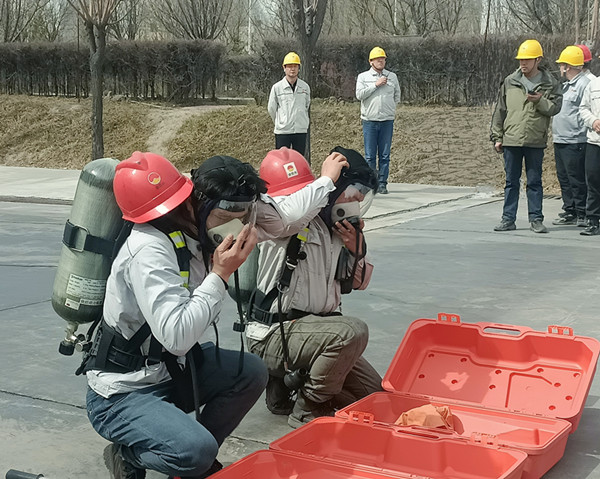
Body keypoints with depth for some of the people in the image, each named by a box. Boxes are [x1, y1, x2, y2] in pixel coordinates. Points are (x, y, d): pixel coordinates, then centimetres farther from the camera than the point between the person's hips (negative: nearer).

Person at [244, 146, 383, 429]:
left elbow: (359, 282, 17)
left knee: (374, 394, 6)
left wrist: (356, 250, -5)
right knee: (352, 331, -32)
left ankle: (288, 380, 18)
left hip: (314, 325, 9)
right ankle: (308, 410, -12)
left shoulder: (344, 230, 9)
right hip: (272, 335, -8)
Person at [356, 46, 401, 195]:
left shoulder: (392, 76, 13)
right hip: (369, 121, -2)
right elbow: (359, 94, -8)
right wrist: (376, 85, -10)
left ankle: (382, 184, 5)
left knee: (385, 155, 1)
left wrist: (390, 107, 13)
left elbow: (397, 95, 24)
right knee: (370, 156, -1)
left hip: (387, 121, 2)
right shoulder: (363, 77, 6)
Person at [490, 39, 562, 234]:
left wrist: (540, 101, -21)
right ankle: (508, 219, 12)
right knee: (511, 181, 7)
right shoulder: (510, 82, 7)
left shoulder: (549, 83, 2)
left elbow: (555, 107, -3)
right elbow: (500, 110, 10)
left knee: (535, 181, 5)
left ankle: (536, 219, 12)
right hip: (511, 140, 2)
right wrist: (497, 136, 7)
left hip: (535, 141, -2)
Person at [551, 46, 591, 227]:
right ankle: (569, 212, 20)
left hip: (574, 142, -10)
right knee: (564, 178, 12)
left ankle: (582, 214, 2)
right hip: (559, 140, 10)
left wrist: (581, 132, -18)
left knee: (577, 179, -6)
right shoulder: (566, 84, 19)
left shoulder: (585, 84, -11)